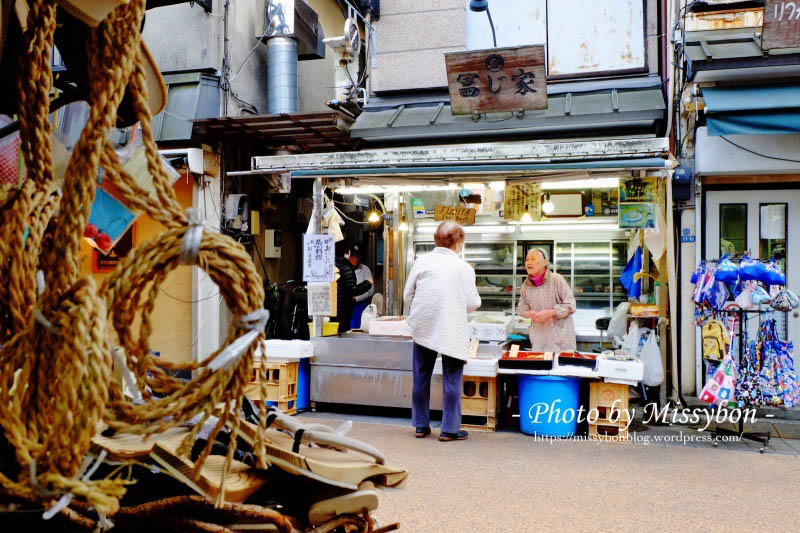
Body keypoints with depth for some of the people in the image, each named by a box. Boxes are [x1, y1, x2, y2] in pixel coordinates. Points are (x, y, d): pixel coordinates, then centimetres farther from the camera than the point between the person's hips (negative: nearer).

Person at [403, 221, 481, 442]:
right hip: (452, 331, -3)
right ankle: (450, 429, 12)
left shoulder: (422, 261, -1)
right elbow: (472, 303, -5)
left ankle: (421, 425, 23)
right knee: (451, 379, 8)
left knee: (421, 377, 14)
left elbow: (408, 295, 3)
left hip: (423, 328, 3)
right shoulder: (463, 267, -7)